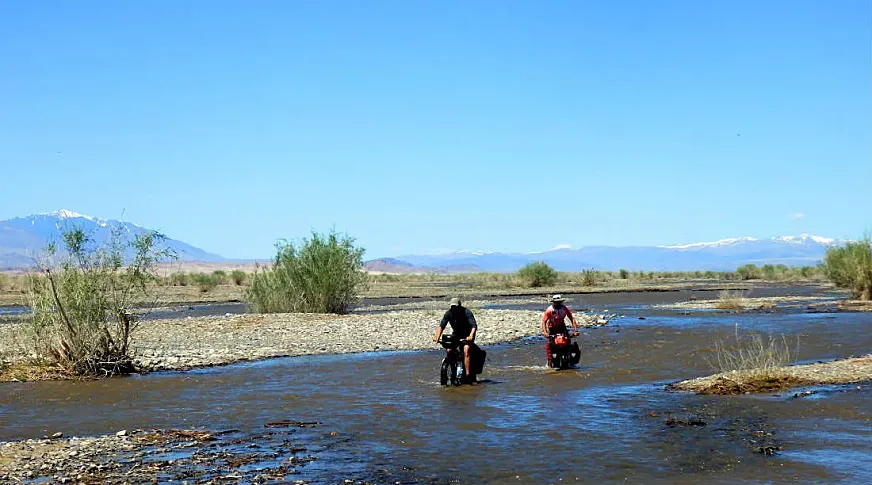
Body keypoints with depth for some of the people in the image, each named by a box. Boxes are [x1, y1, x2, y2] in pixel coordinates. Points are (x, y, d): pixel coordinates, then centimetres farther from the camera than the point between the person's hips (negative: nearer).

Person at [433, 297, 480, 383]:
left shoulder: (467, 312, -21)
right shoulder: (449, 313, -10)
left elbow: (474, 326, -31)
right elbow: (441, 326, -15)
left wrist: (471, 336, -49)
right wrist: (437, 337, -32)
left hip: (467, 335, -5)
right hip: (456, 334, 5)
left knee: (466, 350, -28)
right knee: (448, 350, -16)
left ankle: (468, 374, -28)